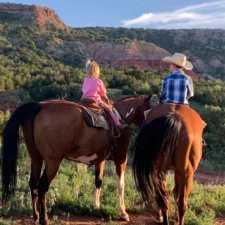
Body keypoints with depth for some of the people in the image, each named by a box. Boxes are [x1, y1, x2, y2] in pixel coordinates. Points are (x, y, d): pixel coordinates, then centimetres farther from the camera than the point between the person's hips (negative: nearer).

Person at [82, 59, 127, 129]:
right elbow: (103, 94, 3)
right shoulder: (98, 81, -6)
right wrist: (107, 99, 21)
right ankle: (118, 124, -4)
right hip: (95, 100, -5)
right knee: (109, 108, 4)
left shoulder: (85, 80, 7)